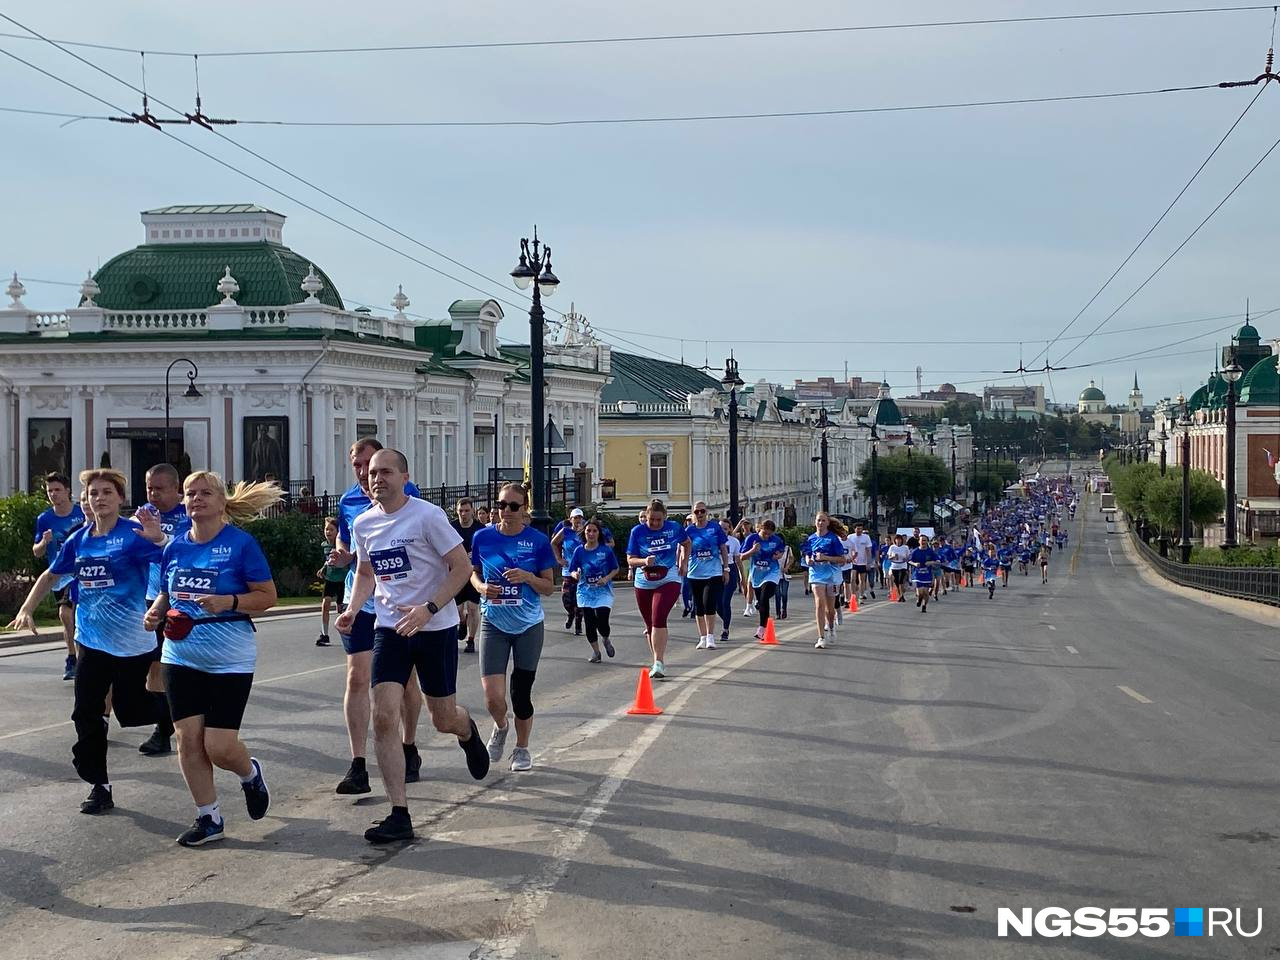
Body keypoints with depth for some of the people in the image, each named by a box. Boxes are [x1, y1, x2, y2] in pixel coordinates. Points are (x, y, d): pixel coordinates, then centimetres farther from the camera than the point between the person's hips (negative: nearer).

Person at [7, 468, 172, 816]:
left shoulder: (133, 534, -13)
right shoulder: (79, 539, 4)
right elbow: (51, 575, 18)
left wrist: (158, 538, -50)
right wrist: (27, 609, 9)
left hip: (132, 641, -5)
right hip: (92, 640, 6)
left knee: (131, 711, 4)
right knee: (87, 715, 5)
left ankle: (175, 709, 35)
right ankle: (99, 785, 16)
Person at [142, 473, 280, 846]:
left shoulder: (241, 543, -9)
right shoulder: (175, 546, 6)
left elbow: (267, 596, -8)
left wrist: (229, 602, -24)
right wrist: (155, 612, -2)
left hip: (230, 660, -5)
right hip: (181, 658, 5)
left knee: (219, 746, -7)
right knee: (189, 739, 1)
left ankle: (250, 774, 28)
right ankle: (208, 818, 16)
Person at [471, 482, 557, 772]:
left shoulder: (538, 541, -5)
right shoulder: (483, 538, -2)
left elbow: (549, 587, 0)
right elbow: (474, 573, 12)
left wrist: (528, 577, -20)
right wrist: (482, 587, -10)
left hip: (529, 625, 0)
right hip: (494, 625, 0)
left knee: (521, 693, 5)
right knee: (493, 697, -10)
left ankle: (522, 748, 28)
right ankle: (501, 727, 26)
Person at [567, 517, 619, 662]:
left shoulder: (606, 550, -4)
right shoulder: (579, 551, 0)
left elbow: (615, 569, 4)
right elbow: (572, 571, 4)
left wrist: (607, 578, -14)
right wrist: (575, 575, -19)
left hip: (603, 591, -2)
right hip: (585, 592, 2)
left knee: (602, 622, -13)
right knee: (589, 623, 2)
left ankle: (605, 639, 22)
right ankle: (595, 652, 20)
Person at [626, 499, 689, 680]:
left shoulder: (674, 528, -3)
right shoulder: (637, 531, -5)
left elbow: (686, 543, 19)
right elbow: (630, 560, -3)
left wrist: (682, 564, 13)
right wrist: (644, 561, -22)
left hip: (669, 581, -2)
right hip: (644, 583, 2)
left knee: (658, 618, -22)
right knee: (650, 624, 11)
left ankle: (658, 663, -23)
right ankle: (658, 662, 29)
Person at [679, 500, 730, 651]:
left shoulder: (715, 528, 1)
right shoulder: (689, 530, 3)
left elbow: (723, 549, 6)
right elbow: (684, 550, 4)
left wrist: (726, 569, 3)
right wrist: (681, 566, -12)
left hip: (714, 573, -2)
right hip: (695, 575, 2)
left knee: (709, 605, -11)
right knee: (699, 607, 8)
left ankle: (710, 637, -3)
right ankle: (702, 638, 17)